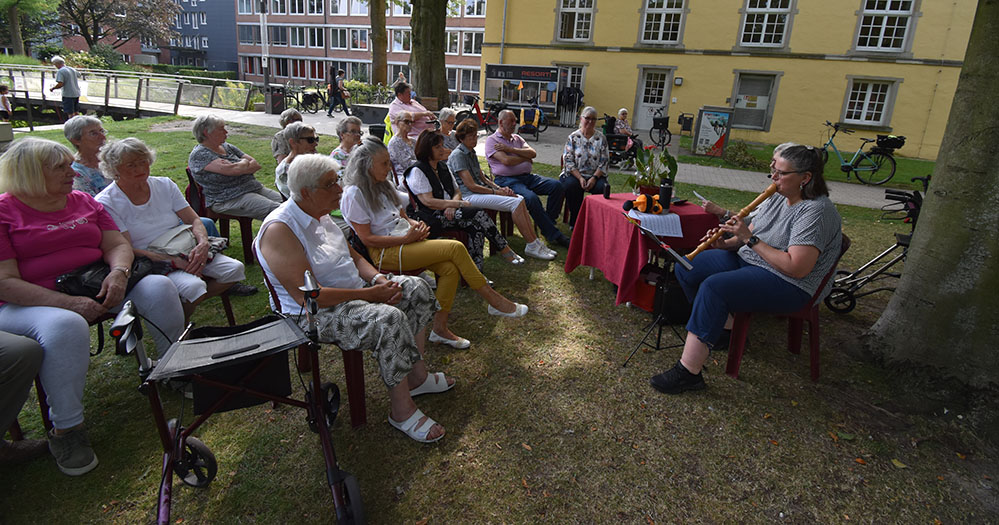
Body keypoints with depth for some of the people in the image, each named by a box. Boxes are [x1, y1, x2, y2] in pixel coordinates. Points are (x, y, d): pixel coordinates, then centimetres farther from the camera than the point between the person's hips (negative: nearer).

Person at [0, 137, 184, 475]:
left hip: (95, 289, 6)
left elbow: (118, 244, 8)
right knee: (66, 326, -38)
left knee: (159, 288, -16)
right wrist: (68, 303, -24)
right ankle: (65, 429, -21)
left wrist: (119, 271, -16)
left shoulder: (84, 202, 13)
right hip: (29, 304, -5)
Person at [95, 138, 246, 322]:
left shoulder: (164, 185, 6)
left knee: (235, 269, -14)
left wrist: (203, 243, -18)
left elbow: (193, 219, 5)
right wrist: (173, 261, -23)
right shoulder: (106, 203, -8)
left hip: (184, 253, 6)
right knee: (193, 286, -33)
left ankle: (189, 302, 0)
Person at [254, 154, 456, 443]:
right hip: (314, 314, -10)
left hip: (352, 291, 10)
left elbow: (354, 256, 16)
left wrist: (380, 279, -5)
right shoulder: (279, 229, -22)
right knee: (389, 319, -31)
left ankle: (416, 375, 7)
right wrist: (370, 294, -25)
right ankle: (401, 410, -16)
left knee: (416, 288, 0)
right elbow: (308, 296, -28)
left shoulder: (320, 214, 7)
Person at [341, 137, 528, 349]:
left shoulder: (385, 186, 17)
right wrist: (407, 238, -18)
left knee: (450, 268, -20)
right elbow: (367, 239, -13)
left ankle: (439, 328, -12)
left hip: (406, 241, 8)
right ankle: (494, 301, -9)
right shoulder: (354, 194, -8)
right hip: (385, 253, -8)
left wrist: (415, 225, 0)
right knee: (456, 248, -21)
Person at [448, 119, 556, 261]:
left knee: (520, 199, -8)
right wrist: (496, 192, -11)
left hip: (480, 190, 9)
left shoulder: (471, 152, 19)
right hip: (468, 196, -9)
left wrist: (499, 188, 5)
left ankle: (535, 242, -10)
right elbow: (471, 186, -17)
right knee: (516, 203, -21)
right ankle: (532, 246, -16)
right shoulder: (458, 155, -11)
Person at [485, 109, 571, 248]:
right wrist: (526, 158, 3)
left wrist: (509, 149, -5)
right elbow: (506, 161, -13)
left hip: (527, 176, 7)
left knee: (557, 186, -13)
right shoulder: (491, 140, 3)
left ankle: (549, 224, -5)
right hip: (507, 180, -7)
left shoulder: (517, 138, 23)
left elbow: (533, 153, 5)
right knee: (531, 198, -33)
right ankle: (553, 235, -23)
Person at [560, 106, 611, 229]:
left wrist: (594, 178, -13)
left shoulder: (601, 138, 8)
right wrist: (580, 178, -16)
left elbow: (604, 162, 3)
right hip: (574, 174, -1)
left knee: (602, 187, -30)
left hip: (595, 175, 1)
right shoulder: (573, 137, 4)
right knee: (571, 185, -34)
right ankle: (574, 221, -17)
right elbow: (568, 161, -3)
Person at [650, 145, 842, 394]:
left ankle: (688, 372, -30)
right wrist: (726, 243, -9)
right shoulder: (777, 197, 8)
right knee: (686, 267, -2)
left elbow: (797, 268, -27)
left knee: (713, 287, -32)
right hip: (746, 260, 9)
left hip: (787, 284, -9)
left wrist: (750, 239, -23)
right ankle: (722, 324, 16)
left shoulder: (816, 211, -19)